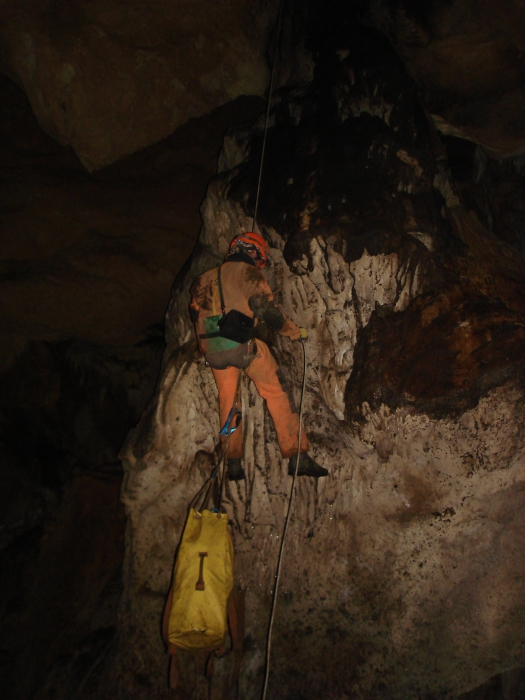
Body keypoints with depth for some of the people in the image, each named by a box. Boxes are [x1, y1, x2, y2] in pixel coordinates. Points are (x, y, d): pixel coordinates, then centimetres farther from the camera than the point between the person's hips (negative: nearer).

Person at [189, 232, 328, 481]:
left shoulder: (206, 278, 21)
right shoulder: (247, 273, 3)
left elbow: (195, 313, 20)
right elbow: (267, 309, -6)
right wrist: (295, 332, 5)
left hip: (212, 349, 6)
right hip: (241, 344, -6)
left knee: (227, 399, 18)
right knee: (278, 391, 2)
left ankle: (233, 463, 16)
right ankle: (297, 457, -3)